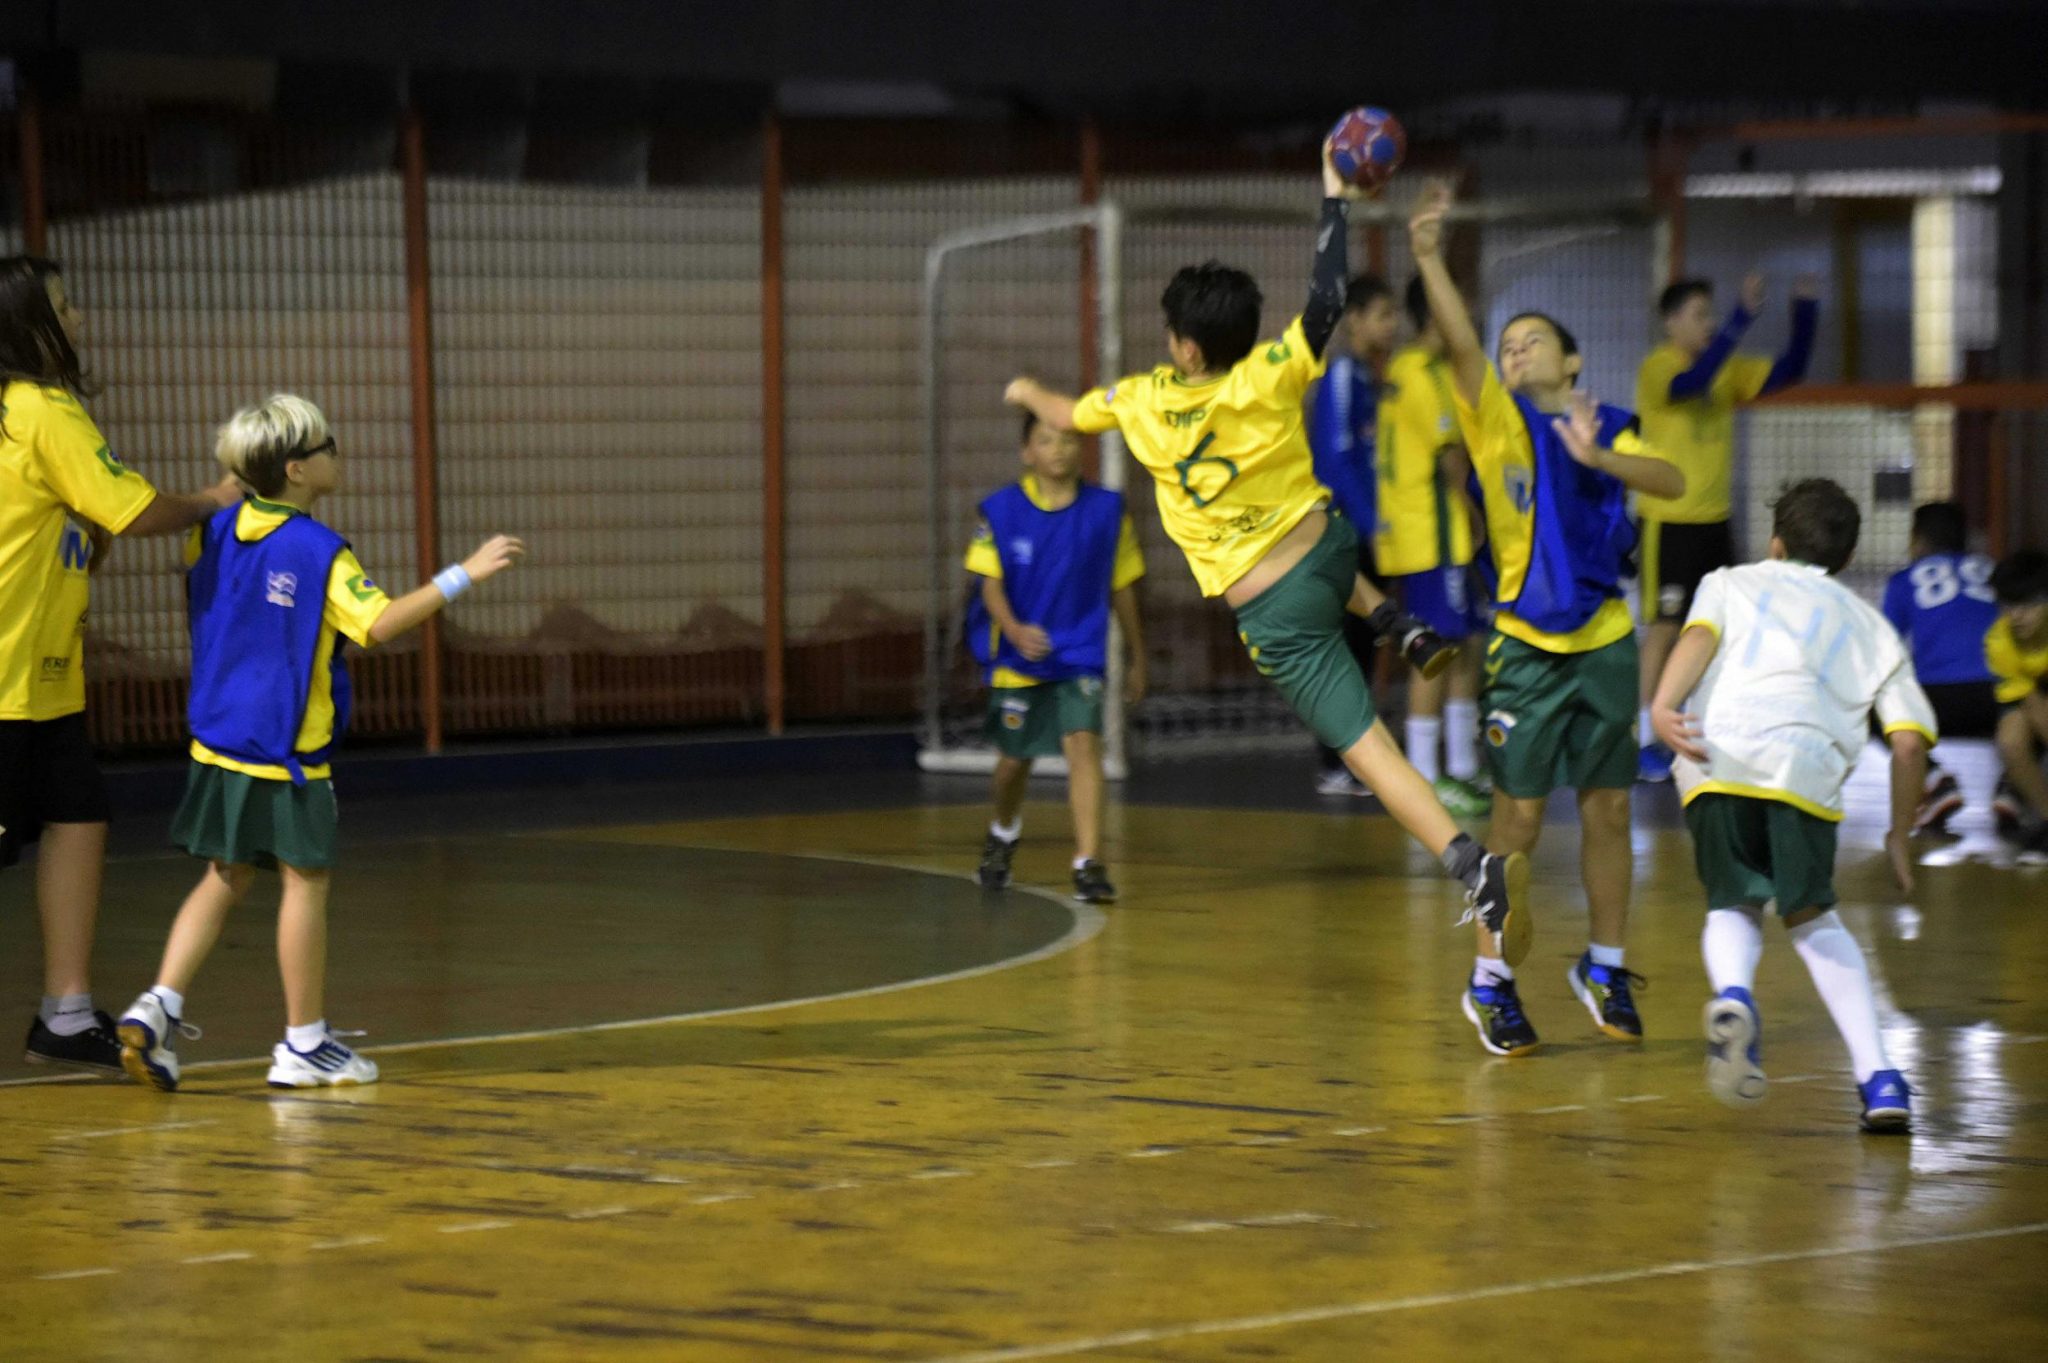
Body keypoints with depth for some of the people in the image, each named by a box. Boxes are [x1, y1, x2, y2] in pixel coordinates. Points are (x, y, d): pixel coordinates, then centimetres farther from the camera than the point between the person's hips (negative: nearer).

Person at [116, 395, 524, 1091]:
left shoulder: (216, 530, 4)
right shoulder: (319, 550, -16)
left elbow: (196, 603, 20)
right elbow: (379, 623, -25)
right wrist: (463, 575, -23)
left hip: (218, 741, 7)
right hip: (286, 748, -7)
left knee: (225, 879, 15)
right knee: (304, 882, 3)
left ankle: (159, 1006, 0)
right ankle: (304, 1043, 8)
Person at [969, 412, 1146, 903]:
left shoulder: (1107, 509, -3)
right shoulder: (1001, 510, -7)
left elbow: (1122, 586, 5)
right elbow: (991, 582, -8)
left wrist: (1137, 659, 11)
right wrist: (1013, 629, -28)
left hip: (1082, 654, 0)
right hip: (1019, 655, 0)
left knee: (1083, 741, -19)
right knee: (1016, 756, 13)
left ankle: (1089, 863, -21)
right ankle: (1004, 834, 44)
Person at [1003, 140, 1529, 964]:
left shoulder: (1141, 403, -8)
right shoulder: (1270, 378, -12)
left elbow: (1069, 416, 13)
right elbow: (1327, 299, -7)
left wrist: (1029, 393, 35)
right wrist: (1334, 194, 2)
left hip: (1277, 616, -3)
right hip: (1329, 547, 3)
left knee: (1367, 747, -9)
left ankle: (1472, 865, -29)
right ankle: (1399, 625, 22)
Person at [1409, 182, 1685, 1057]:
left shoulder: (1607, 428, 8)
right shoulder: (1498, 420, 0)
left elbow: (1672, 482, -7)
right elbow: (1459, 345, -16)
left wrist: (1601, 456, -23)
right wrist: (1430, 259, -29)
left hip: (1606, 642, 3)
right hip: (1528, 647, -3)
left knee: (1609, 810, 9)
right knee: (1518, 817, -3)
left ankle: (1605, 968, 23)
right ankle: (1490, 983, 6)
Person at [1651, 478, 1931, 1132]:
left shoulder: (1732, 582, 31)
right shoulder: (1871, 625, 32)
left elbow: (1699, 636, 7)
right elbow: (1909, 740, 18)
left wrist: (1663, 706, -10)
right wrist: (1900, 835, 29)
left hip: (1715, 757, 0)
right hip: (1805, 765, 0)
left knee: (1733, 906, 17)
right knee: (1812, 918, 16)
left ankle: (1732, 993, -18)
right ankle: (1877, 1076, 1)